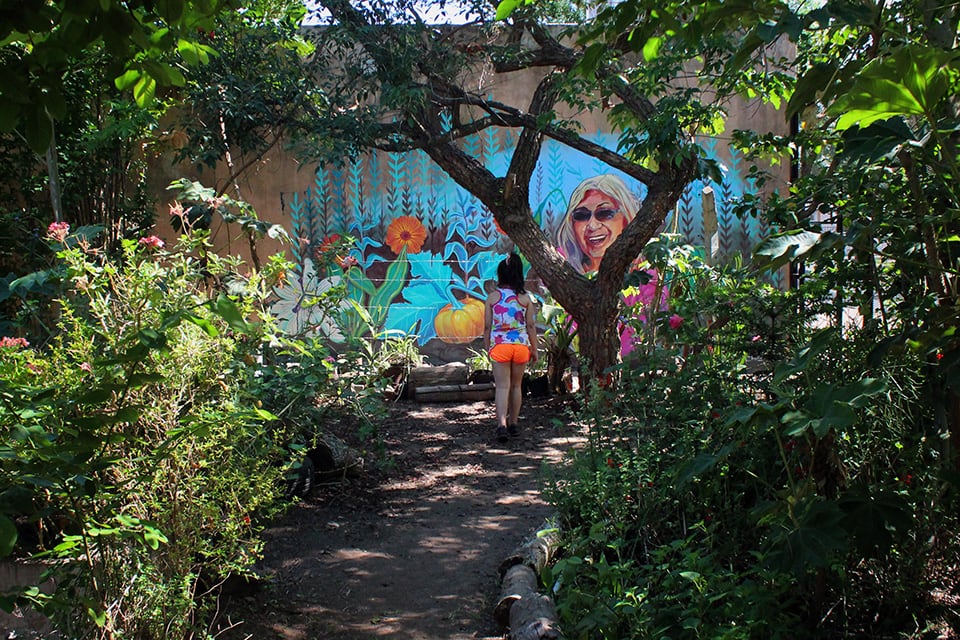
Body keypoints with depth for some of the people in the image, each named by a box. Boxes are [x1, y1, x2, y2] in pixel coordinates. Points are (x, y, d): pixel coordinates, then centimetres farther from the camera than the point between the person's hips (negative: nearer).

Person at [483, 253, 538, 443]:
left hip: (499, 345, -1)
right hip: (521, 344, 1)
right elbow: (531, 326, 2)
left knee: (502, 386, -2)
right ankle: (513, 423, 25)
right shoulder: (525, 298, 1)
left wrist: (487, 347, 11)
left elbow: (487, 326, 0)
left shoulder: (492, 297, -1)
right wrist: (534, 349, 11)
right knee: (516, 385, 15)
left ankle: (502, 424, -19)